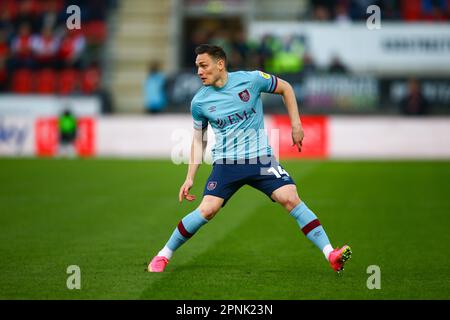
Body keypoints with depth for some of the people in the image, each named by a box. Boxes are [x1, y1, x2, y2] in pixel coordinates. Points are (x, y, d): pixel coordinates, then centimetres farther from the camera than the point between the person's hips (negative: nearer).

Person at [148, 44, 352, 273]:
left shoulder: (251, 79, -6)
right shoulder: (199, 102, 0)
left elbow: (285, 88, 10)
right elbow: (199, 139, 12)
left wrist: (296, 124, 5)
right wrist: (190, 178, 8)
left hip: (260, 157, 0)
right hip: (225, 162, 1)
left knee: (290, 198, -18)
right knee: (206, 210, -16)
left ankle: (330, 254, -16)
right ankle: (163, 256, 1)